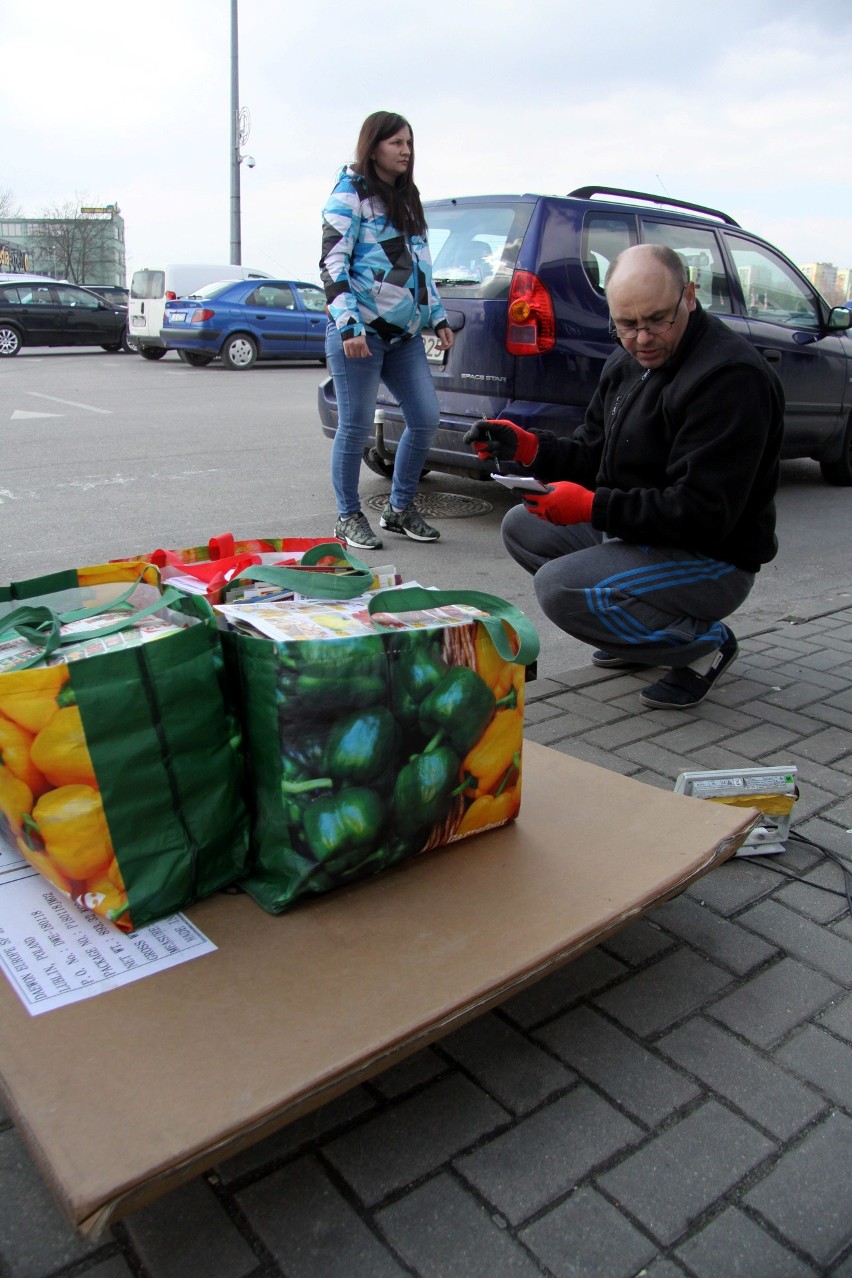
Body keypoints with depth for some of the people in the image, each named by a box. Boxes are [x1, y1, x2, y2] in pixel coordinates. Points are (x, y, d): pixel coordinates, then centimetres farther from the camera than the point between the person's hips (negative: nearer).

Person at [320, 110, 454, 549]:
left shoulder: (407, 199, 21)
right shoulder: (350, 194, -1)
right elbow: (332, 263, -10)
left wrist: (438, 317, 19)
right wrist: (348, 324, -20)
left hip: (405, 333, 8)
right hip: (360, 333, -7)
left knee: (425, 420, 2)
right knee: (356, 427, -4)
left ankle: (400, 509, 18)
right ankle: (349, 517, 10)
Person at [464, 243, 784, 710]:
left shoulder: (731, 377, -22)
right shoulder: (626, 363, 7)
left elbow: (702, 513, -28)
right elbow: (592, 457, 13)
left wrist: (593, 508, -29)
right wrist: (528, 448, -6)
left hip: (713, 561, -9)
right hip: (632, 532, 10)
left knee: (559, 587, -27)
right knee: (520, 526, 8)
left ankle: (705, 642, -4)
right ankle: (642, 632, 13)